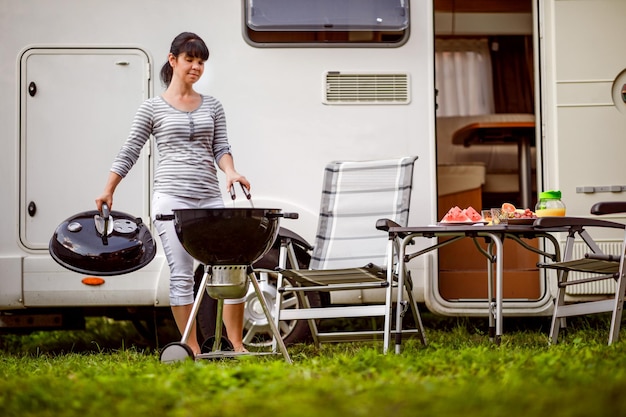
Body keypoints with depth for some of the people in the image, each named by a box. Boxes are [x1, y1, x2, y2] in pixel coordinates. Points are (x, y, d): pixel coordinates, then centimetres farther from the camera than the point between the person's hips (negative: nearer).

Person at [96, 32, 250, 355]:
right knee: (182, 276, -5)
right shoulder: (153, 108, 6)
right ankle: (193, 351, 0)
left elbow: (220, 147, 10)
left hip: (210, 198, 4)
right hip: (171, 198, -3)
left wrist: (230, 172, -11)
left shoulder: (212, 106, 15)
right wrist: (107, 191, 3)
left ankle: (237, 346, 4)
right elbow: (129, 152, 7)